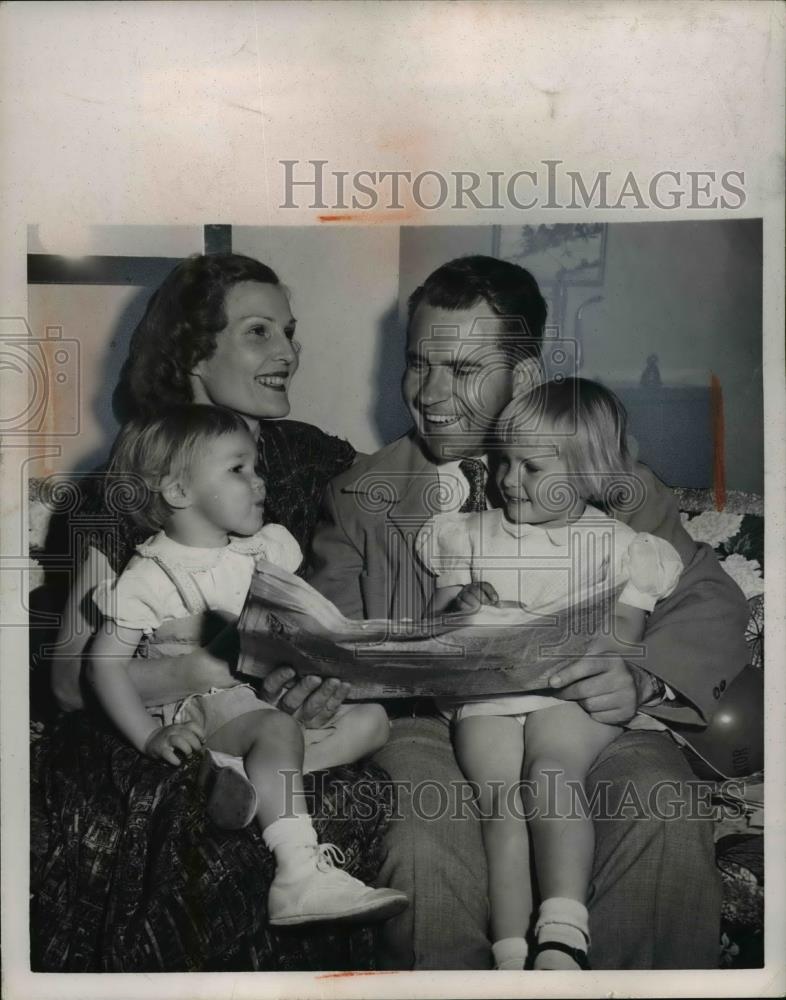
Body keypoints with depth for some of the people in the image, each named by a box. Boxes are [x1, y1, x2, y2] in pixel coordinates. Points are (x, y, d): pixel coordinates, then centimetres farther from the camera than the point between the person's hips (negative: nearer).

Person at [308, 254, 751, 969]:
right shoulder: (360, 496, 14)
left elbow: (711, 601, 5)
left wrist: (640, 678, -16)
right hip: (431, 727, 1)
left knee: (661, 813, -31)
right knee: (426, 854, -31)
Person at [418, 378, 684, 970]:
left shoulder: (615, 543, 13)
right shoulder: (472, 534, 22)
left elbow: (625, 641, 3)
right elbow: (434, 626, 19)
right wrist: (459, 610, -5)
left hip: (576, 690, -2)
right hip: (486, 696, 2)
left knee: (551, 770, -31)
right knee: (500, 797, -23)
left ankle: (563, 936, -34)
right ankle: (512, 951, -27)